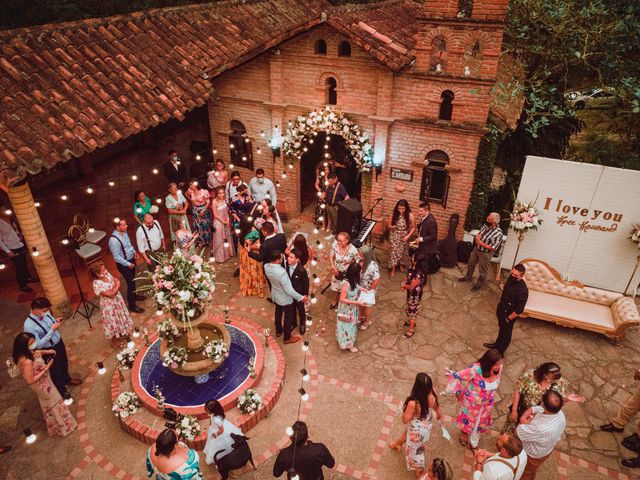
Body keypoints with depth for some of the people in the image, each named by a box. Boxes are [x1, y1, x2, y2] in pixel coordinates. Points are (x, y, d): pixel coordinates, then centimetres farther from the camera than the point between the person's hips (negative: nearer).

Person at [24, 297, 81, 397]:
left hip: (59, 343, 6)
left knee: (64, 364, 31)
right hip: (49, 350, -6)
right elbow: (38, 345, -30)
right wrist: (52, 330, -33)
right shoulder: (29, 325, -33)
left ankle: (67, 379, 61)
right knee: (56, 371, 18)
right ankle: (62, 392, 43)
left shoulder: (45, 313, -14)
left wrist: (56, 321, -16)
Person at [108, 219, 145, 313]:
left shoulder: (124, 232, -7)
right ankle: (132, 305, 23)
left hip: (131, 259, 8)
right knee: (130, 283, 4)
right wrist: (128, 264, -19)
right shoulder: (114, 240, -32)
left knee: (133, 280, 27)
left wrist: (134, 252, 2)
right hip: (123, 264, -8)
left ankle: (133, 295, 52)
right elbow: (117, 257, -25)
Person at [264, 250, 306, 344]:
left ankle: (278, 331, 54)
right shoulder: (281, 272, -41)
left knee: (278, 313, 31)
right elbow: (289, 290, -31)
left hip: (275, 295, 7)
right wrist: (301, 297, -20)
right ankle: (287, 338, 39)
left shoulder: (266, 266, -20)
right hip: (285, 299, -7)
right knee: (288, 317, 18)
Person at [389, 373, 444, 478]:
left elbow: (405, 420, -26)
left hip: (418, 429, -6)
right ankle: (398, 444, 67)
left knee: (416, 449, 26)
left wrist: (405, 409, -13)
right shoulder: (432, 394, -28)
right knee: (408, 433, 37)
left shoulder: (413, 403, -44)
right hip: (427, 424, 6)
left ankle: (421, 470, 53)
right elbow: (436, 407, -3)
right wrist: (440, 417, 16)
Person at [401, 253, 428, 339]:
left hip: (415, 295, -8)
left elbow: (411, 287, -28)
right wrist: (404, 282, -10)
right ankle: (411, 322, 54)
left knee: (412, 310, 12)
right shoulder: (414, 267, -11)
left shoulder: (418, 274, -38)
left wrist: (404, 285, -10)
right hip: (411, 293, 8)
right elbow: (408, 276, 7)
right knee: (409, 308, 29)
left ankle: (411, 330, 33)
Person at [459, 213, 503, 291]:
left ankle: (479, 284, 34)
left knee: (483, 271, 13)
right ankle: (468, 277, 49)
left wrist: (481, 243, -25)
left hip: (485, 254, -7)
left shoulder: (498, 233, -29)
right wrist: (477, 237, -12)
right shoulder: (485, 225, -7)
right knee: (470, 264, 25)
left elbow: (493, 248, -28)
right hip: (476, 249, 7)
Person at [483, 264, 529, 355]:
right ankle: (497, 344, 54)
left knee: (506, 333, 17)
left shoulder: (523, 290, -36)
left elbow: (519, 310, -27)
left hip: (509, 314, -7)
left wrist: (508, 319, -15)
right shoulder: (511, 277, -13)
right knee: (501, 328, 30)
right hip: (501, 309, 7)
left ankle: (500, 352, 38)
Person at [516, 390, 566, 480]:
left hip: (532, 454, -6)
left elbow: (517, 432, -31)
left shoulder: (540, 429, -49)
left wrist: (529, 420, -19)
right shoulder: (559, 412, -25)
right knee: (533, 469, 36)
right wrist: (524, 418, -20)